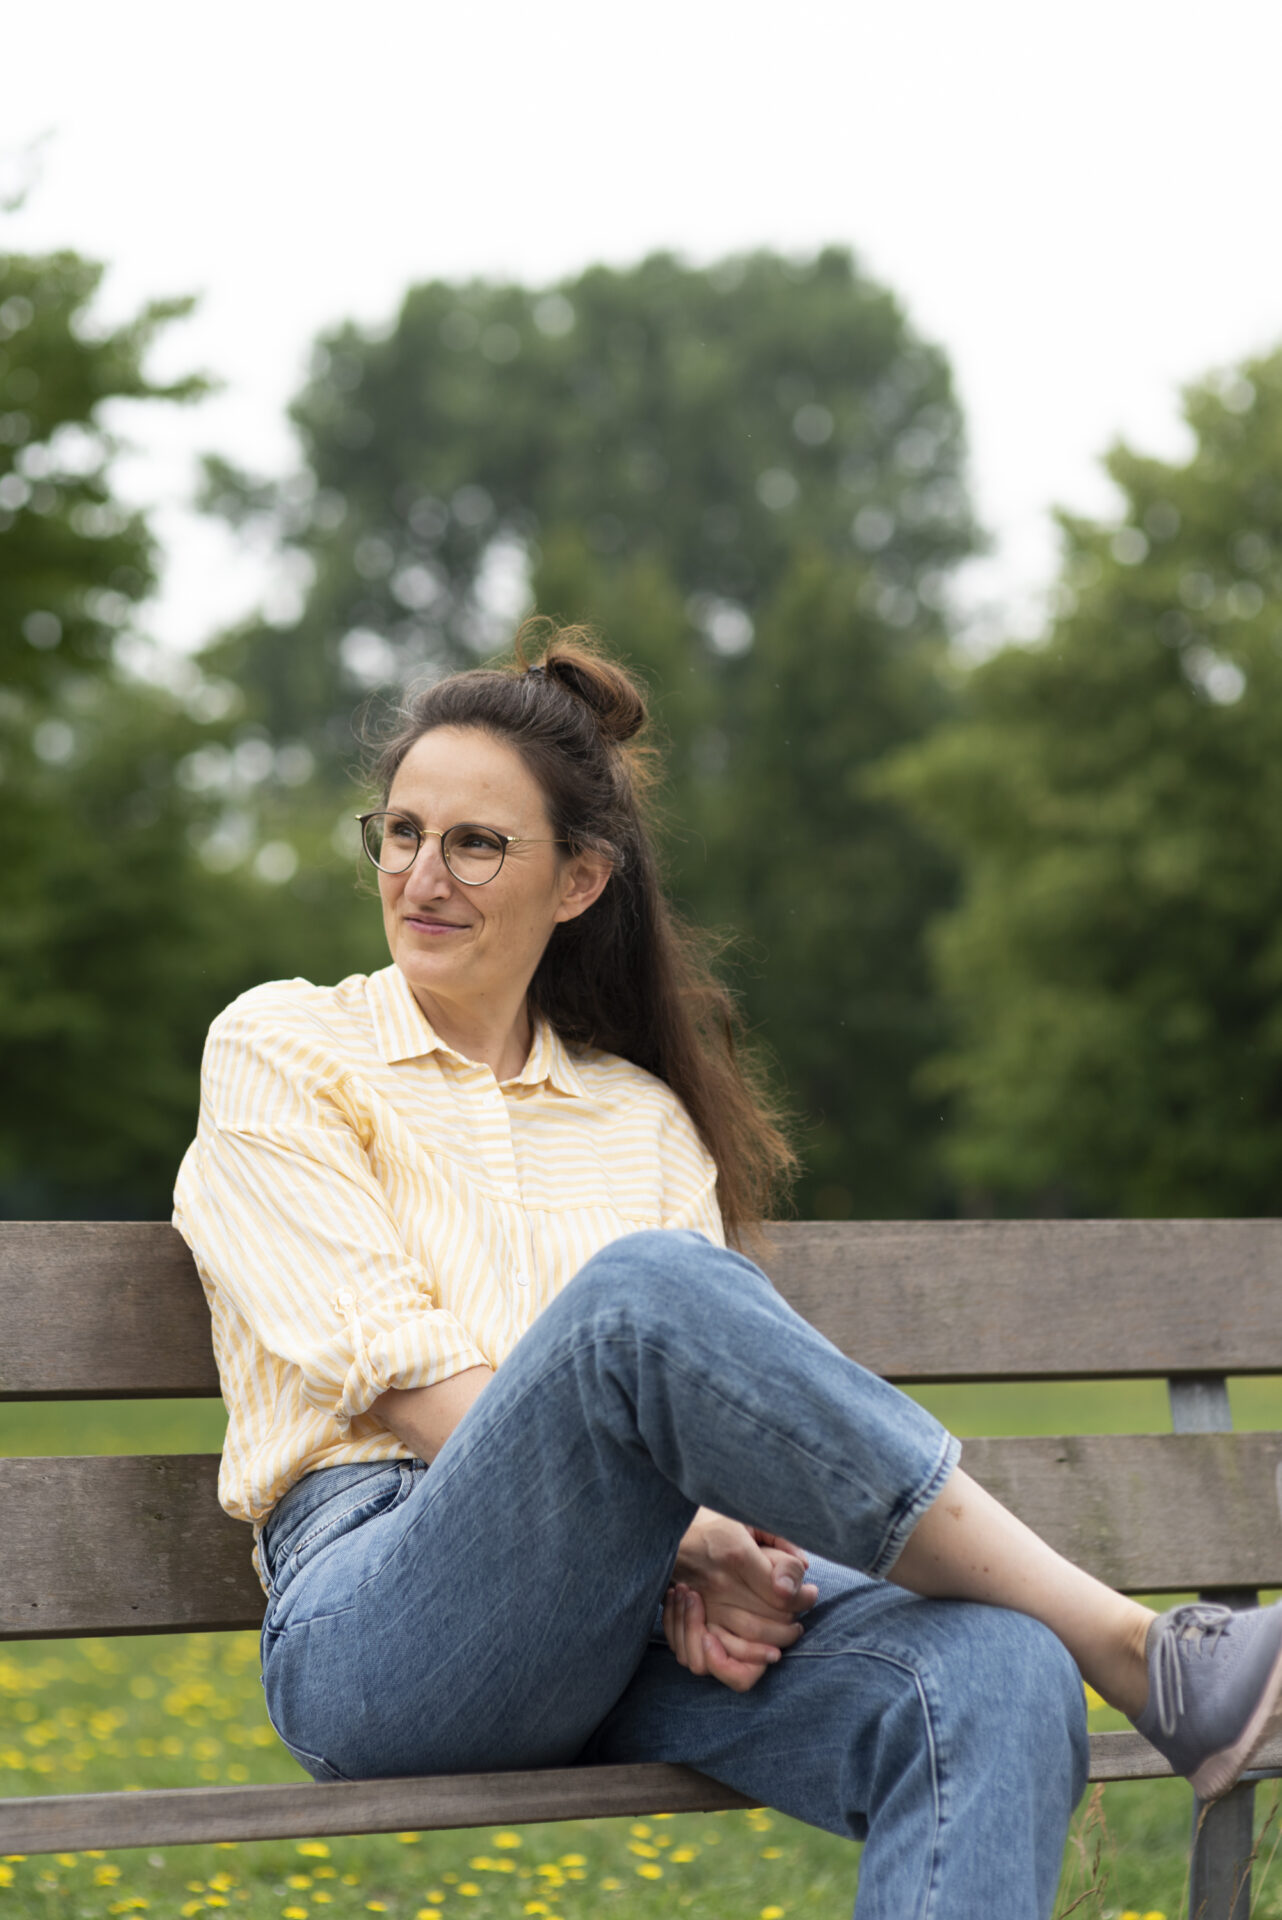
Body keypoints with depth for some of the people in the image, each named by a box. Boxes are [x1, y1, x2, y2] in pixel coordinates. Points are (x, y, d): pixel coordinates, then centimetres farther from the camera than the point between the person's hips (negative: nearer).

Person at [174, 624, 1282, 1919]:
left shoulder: (645, 1119, 23)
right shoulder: (279, 1052, 11)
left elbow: (719, 1398, 12)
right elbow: (396, 1371, -3)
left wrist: (704, 1555, -13)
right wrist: (676, 1521, -15)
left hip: (637, 1624, 4)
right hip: (378, 1633, -4)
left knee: (993, 1676, -31)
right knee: (646, 1288, -34)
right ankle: (1138, 1652, -27)